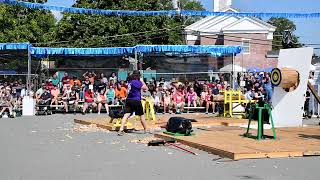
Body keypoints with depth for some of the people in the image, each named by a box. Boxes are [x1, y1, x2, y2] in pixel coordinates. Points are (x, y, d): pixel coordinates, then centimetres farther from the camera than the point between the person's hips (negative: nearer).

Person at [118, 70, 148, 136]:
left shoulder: (130, 81, 11)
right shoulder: (136, 82, -12)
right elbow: (146, 88, -8)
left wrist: (140, 81, 17)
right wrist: (142, 81, 1)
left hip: (128, 100, 6)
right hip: (136, 101, -6)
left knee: (126, 115, -5)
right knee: (142, 115, 11)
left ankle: (121, 130, -19)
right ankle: (146, 130, 22)